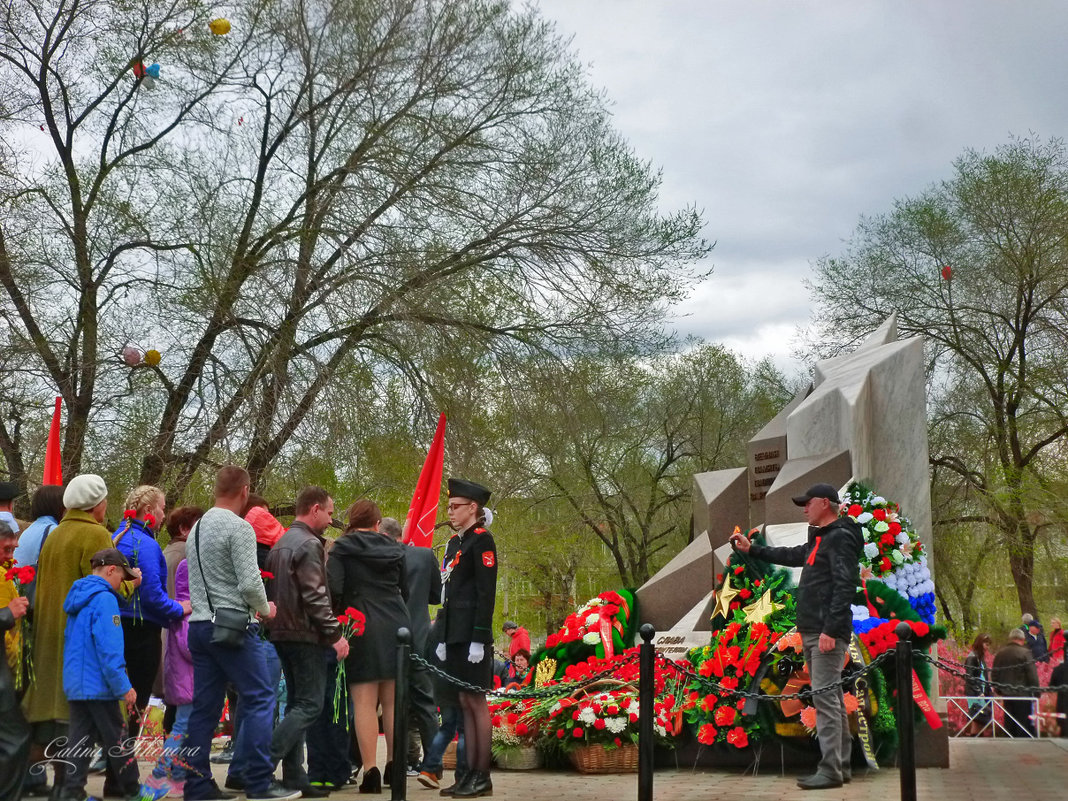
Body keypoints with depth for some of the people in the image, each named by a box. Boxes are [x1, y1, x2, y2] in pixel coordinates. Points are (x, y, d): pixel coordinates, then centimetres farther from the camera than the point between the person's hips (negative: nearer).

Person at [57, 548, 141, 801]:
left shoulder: (77, 597, 13)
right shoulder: (104, 598, -14)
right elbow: (108, 648, -21)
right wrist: (124, 687, -18)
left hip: (74, 685, 8)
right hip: (99, 685, -8)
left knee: (80, 740, 9)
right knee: (116, 741, 3)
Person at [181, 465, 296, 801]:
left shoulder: (198, 528, 16)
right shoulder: (238, 527, -11)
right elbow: (250, 582, -17)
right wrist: (265, 609, 2)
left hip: (199, 625, 8)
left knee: (205, 707, 10)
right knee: (260, 699, -3)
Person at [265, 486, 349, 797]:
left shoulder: (281, 544, 16)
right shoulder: (309, 544, -14)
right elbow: (315, 596, -20)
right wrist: (335, 634, -17)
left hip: (282, 633, 10)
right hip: (306, 635, -10)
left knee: (297, 703, 11)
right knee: (309, 705, -7)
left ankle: (294, 777, 10)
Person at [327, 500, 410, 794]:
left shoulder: (342, 549, -1)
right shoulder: (394, 550, 11)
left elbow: (333, 588, -9)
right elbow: (407, 590, 11)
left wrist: (335, 618, 7)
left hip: (363, 628, -4)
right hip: (396, 626, 4)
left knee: (364, 702, -3)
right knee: (392, 700, 13)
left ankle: (370, 771, -9)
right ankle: (393, 766, 20)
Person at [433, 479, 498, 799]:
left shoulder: (482, 539, -8)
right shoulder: (459, 542, 18)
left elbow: (486, 593, -14)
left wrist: (479, 640, -19)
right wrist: (444, 639, 17)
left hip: (472, 636, -9)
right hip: (456, 636, 9)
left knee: (476, 703, -4)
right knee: (465, 704, 9)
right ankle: (470, 774, 12)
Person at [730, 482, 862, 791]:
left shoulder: (841, 538, -11)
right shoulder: (819, 539, 20)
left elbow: (845, 587, -19)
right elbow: (792, 556, 36)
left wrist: (831, 629, -24)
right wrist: (752, 549, 39)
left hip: (827, 634, -10)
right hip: (811, 632, 10)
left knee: (825, 698, -12)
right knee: (831, 698, 12)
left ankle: (830, 770, -11)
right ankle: (841, 765, 16)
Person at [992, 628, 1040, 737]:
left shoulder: (999, 653, 7)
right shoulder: (1025, 653, -12)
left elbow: (995, 673, 14)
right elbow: (1032, 675, -12)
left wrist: (998, 690, 23)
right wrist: (1036, 692, -3)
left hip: (1006, 693, 6)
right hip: (1022, 694, -6)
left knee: (1009, 723, 13)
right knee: (1024, 723, 1)